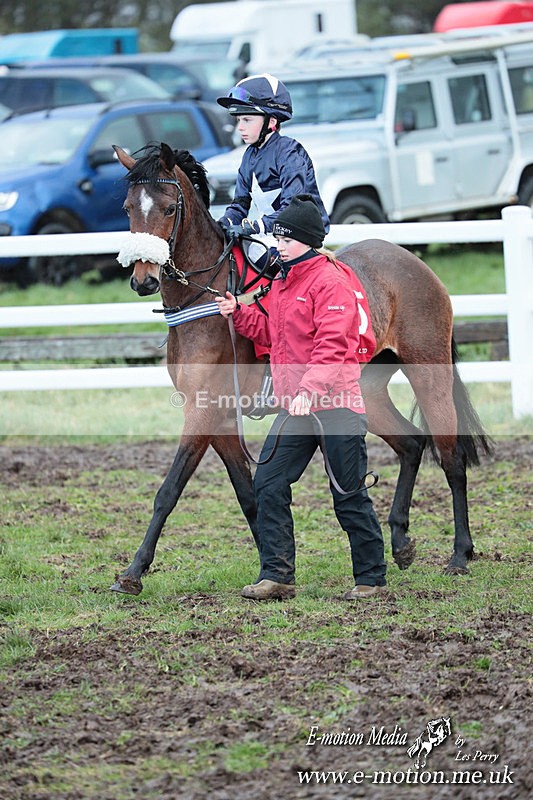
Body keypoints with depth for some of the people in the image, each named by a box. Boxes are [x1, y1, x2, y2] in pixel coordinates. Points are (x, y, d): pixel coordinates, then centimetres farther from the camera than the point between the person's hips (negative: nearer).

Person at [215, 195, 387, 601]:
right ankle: (277, 575, 3)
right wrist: (239, 313, 12)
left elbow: (332, 345, -22)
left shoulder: (330, 281, -12)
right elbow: (273, 333, 26)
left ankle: (371, 577, 12)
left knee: (348, 495, 0)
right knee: (269, 484, 0)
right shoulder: (283, 282, 16)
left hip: (336, 405, -8)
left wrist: (310, 388, -33)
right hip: (295, 406, 8)